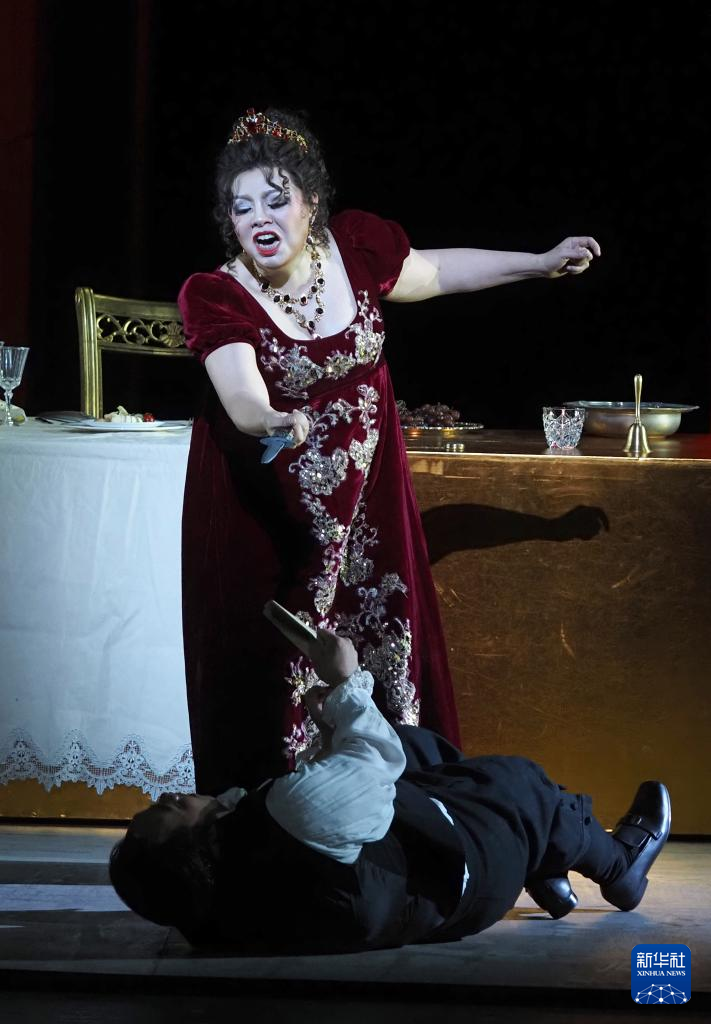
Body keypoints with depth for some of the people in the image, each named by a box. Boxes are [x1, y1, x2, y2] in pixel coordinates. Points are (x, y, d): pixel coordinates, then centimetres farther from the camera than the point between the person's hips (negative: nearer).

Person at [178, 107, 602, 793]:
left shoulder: (354, 247, -6)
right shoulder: (215, 297, -18)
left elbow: (434, 272, 13)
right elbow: (243, 399, -32)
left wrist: (542, 264, 15)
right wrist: (278, 423, -55)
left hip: (364, 495, 4)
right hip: (265, 511, -4)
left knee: (381, 654, 8)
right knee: (273, 678, -2)